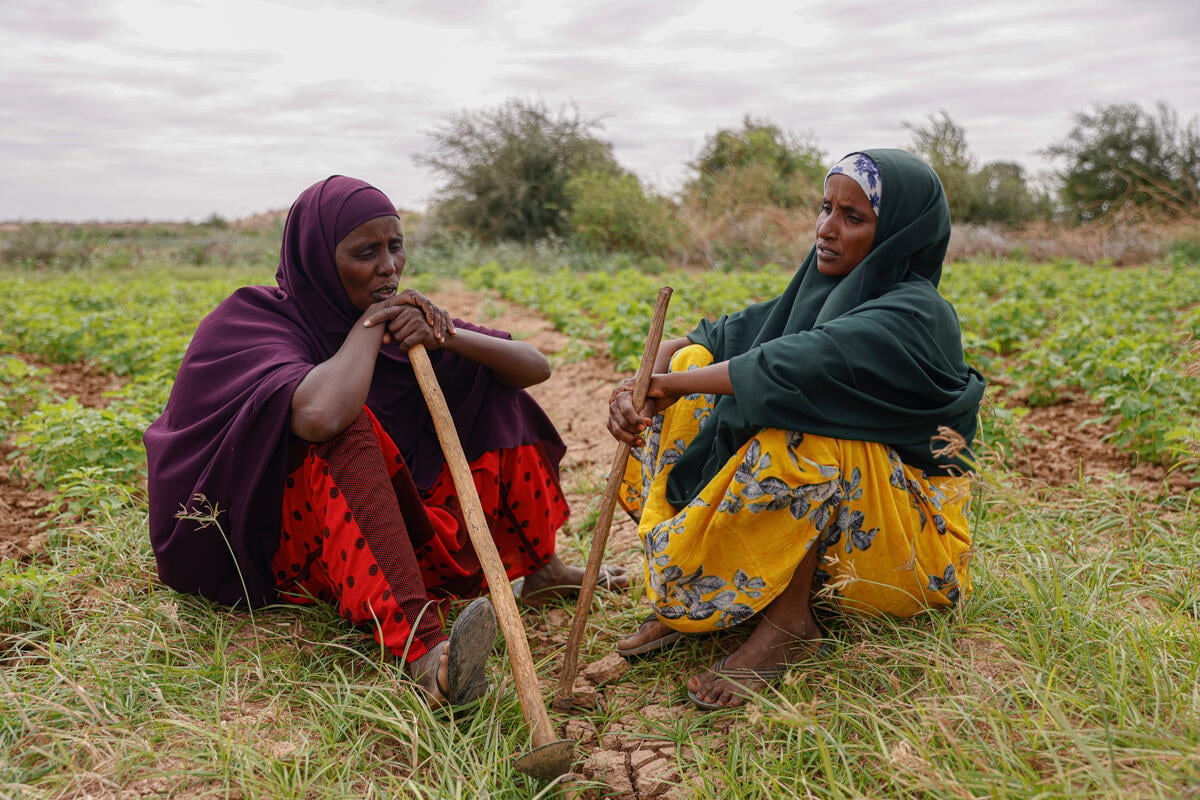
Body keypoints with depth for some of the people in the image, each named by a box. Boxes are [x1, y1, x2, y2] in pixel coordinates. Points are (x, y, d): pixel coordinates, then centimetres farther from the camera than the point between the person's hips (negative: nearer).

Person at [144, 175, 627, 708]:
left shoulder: (404, 314, 1)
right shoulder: (254, 320, -16)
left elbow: (537, 367, -4)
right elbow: (319, 415, -40)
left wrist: (447, 336, -21)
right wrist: (368, 328, -22)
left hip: (401, 527, 6)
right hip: (287, 550, -6)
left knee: (492, 388, 0)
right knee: (346, 428, -35)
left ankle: (541, 570, 3)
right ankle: (418, 647, -51)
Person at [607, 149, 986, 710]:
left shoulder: (914, 316, -20)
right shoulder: (820, 292, 4)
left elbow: (804, 365, -37)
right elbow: (717, 337, 0)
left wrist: (669, 383, -29)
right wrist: (638, 384, -20)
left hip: (905, 533, -8)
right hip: (824, 515, 8)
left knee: (800, 420, -36)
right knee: (692, 368, -3)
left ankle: (788, 624, -19)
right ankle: (690, 597, -7)